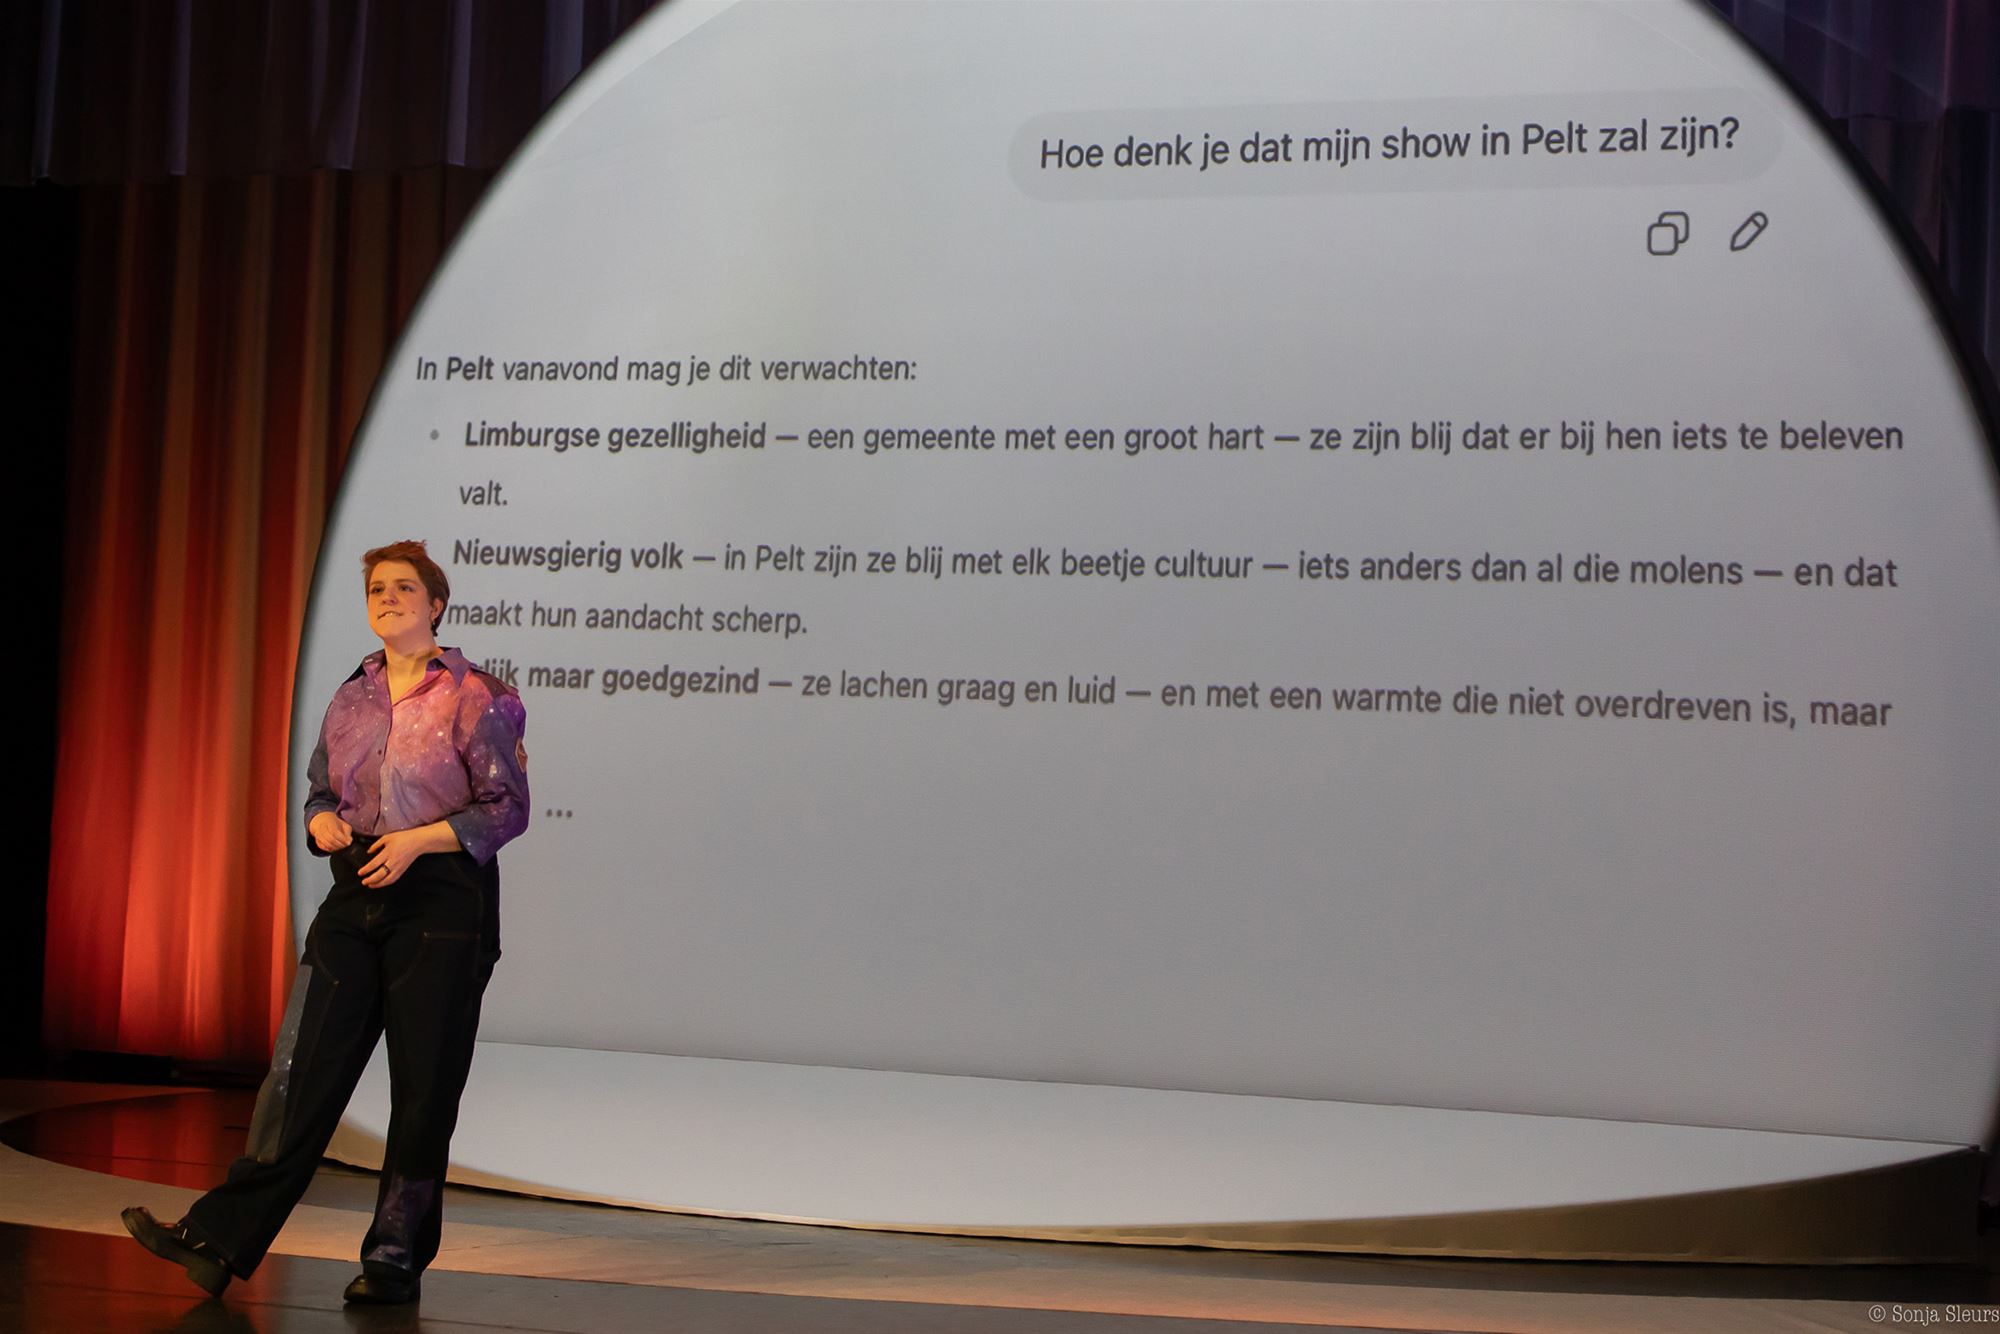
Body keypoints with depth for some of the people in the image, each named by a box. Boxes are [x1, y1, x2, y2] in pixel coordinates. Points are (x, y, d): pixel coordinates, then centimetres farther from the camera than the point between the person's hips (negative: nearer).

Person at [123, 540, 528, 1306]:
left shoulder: (473, 698, -5)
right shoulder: (349, 701, 12)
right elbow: (320, 793, 22)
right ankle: (221, 1240, 1)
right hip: (354, 899, 5)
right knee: (304, 1067, 1)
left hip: (440, 905, -5)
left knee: (423, 1086, 1)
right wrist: (323, 824, -1)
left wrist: (417, 840, -17)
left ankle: (396, 1259, 11)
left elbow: (508, 807, -7)